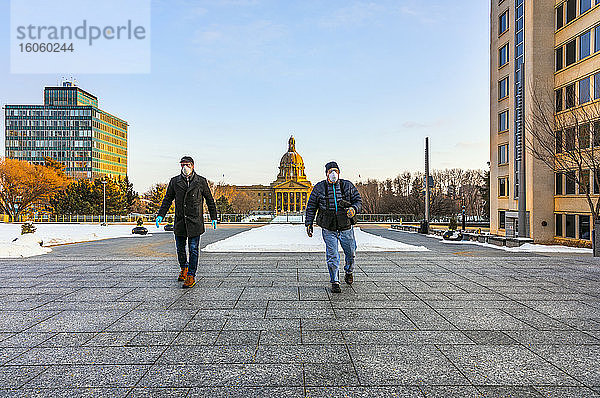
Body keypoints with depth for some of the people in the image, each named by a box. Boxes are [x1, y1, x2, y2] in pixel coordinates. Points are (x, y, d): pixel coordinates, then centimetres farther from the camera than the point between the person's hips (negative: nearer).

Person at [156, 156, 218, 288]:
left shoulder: (201, 181, 2)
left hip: (195, 221, -3)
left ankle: (191, 276, 6)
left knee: (193, 249, -2)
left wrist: (214, 217, 7)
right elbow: (167, 199, 10)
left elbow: (209, 199, 7)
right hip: (180, 221, 3)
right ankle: (184, 268, 37)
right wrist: (160, 215, -1)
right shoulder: (174, 181, 7)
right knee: (180, 248, 12)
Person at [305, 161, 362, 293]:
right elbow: (311, 206, 6)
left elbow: (358, 201, 6)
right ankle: (334, 282, 12)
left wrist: (354, 209, -16)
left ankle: (349, 272, 42)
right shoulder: (319, 188, 1)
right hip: (329, 229, -1)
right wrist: (309, 223, 0)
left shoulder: (348, 186, 3)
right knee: (332, 256, -2)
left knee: (351, 253, 12)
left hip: (346, 228, 2)